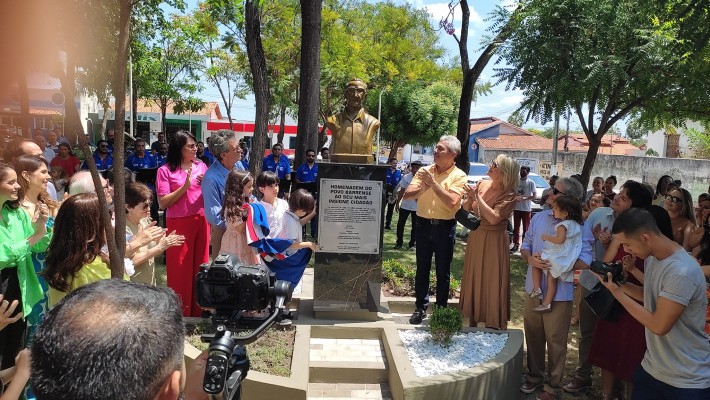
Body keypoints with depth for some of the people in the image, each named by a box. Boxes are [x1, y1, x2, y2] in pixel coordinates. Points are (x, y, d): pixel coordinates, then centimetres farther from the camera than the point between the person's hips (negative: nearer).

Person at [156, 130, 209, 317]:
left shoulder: (201, 166, 6)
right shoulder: (165, 170, -5)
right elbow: (163, 203, -9)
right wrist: (185, 186, -17)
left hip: (201, 221, 4)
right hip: (179, 224, -4)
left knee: (200, 265, 9)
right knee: (180, 269, 2)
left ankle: (198, 311, 22)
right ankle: (180, 314, 16)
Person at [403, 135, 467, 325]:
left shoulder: (459, 176, -5)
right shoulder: (425, 171, 5)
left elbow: (452, 202, -20)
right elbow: (407, 195, -3)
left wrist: (433, 183, -19)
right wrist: (424, 187, -20)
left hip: (445, 227, -3)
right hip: (424, 224, 3)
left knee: (443, 272, 8)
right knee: (422, 269, 10)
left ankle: (441, 309, 22)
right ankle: (420, 308, 21)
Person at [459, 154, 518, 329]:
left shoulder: (509, 194, -14)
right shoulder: (482, 184, 3)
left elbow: (494, 218, -26)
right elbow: (465, 209, 7)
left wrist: (477, 197, -21)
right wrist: (470, 198, -13)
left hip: (493, 242, -6)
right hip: (475, 238, 6)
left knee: (492, 284, 1)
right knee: (473, 281, 14)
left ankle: (493, 327, 15)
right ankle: (473, 323, 29)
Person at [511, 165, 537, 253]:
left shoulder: (531, 182, -5)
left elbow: (534, 196, -8)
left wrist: (525, 198, -24)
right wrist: (514, 198, -10)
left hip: (527, 209, -3)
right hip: (517, 208, 4)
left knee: (526, 228, 4)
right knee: (516, 227, 8)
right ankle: (516, 245, 15)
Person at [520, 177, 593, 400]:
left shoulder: (579, 226, -13)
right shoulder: (539, 218, 3)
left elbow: (584, 262, -18)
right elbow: (525, 246, 8)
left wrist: (555, 264, -25)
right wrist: (530, 259, -13)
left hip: (559, 294, -5)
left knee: (555, 342, 10)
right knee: (533, 337, 18)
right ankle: (534, 376, 38)